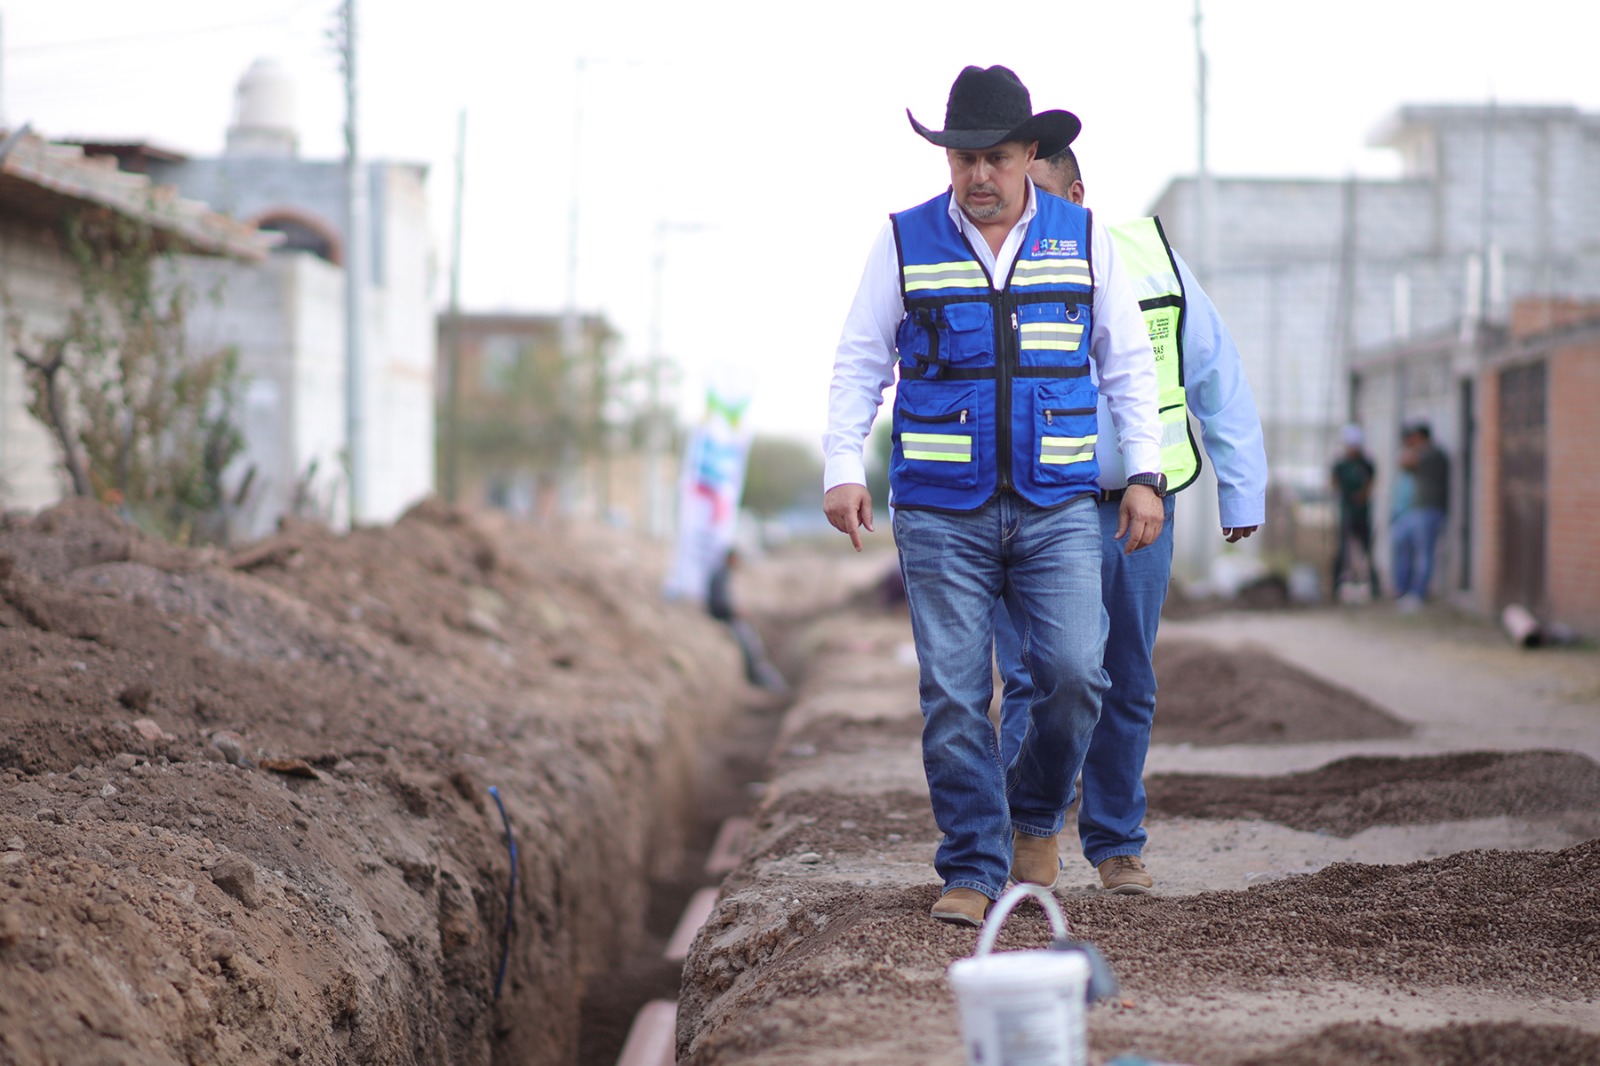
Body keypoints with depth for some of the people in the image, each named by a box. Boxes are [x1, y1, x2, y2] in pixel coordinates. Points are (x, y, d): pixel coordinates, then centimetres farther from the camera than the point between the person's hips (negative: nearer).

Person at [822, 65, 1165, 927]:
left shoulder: (1083, 239, 6)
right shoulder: (904, 244, 3)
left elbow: (1128, 363, 11)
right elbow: (858, 367, 5)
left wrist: (1143, 475, 3)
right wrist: (843, 473, -7)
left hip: (1058, 508, 1)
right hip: (941, 511, -1)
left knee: (1074, 673, -11)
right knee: (954, 695, -3)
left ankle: (1034, 815, 16)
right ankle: (974, 870, 7)